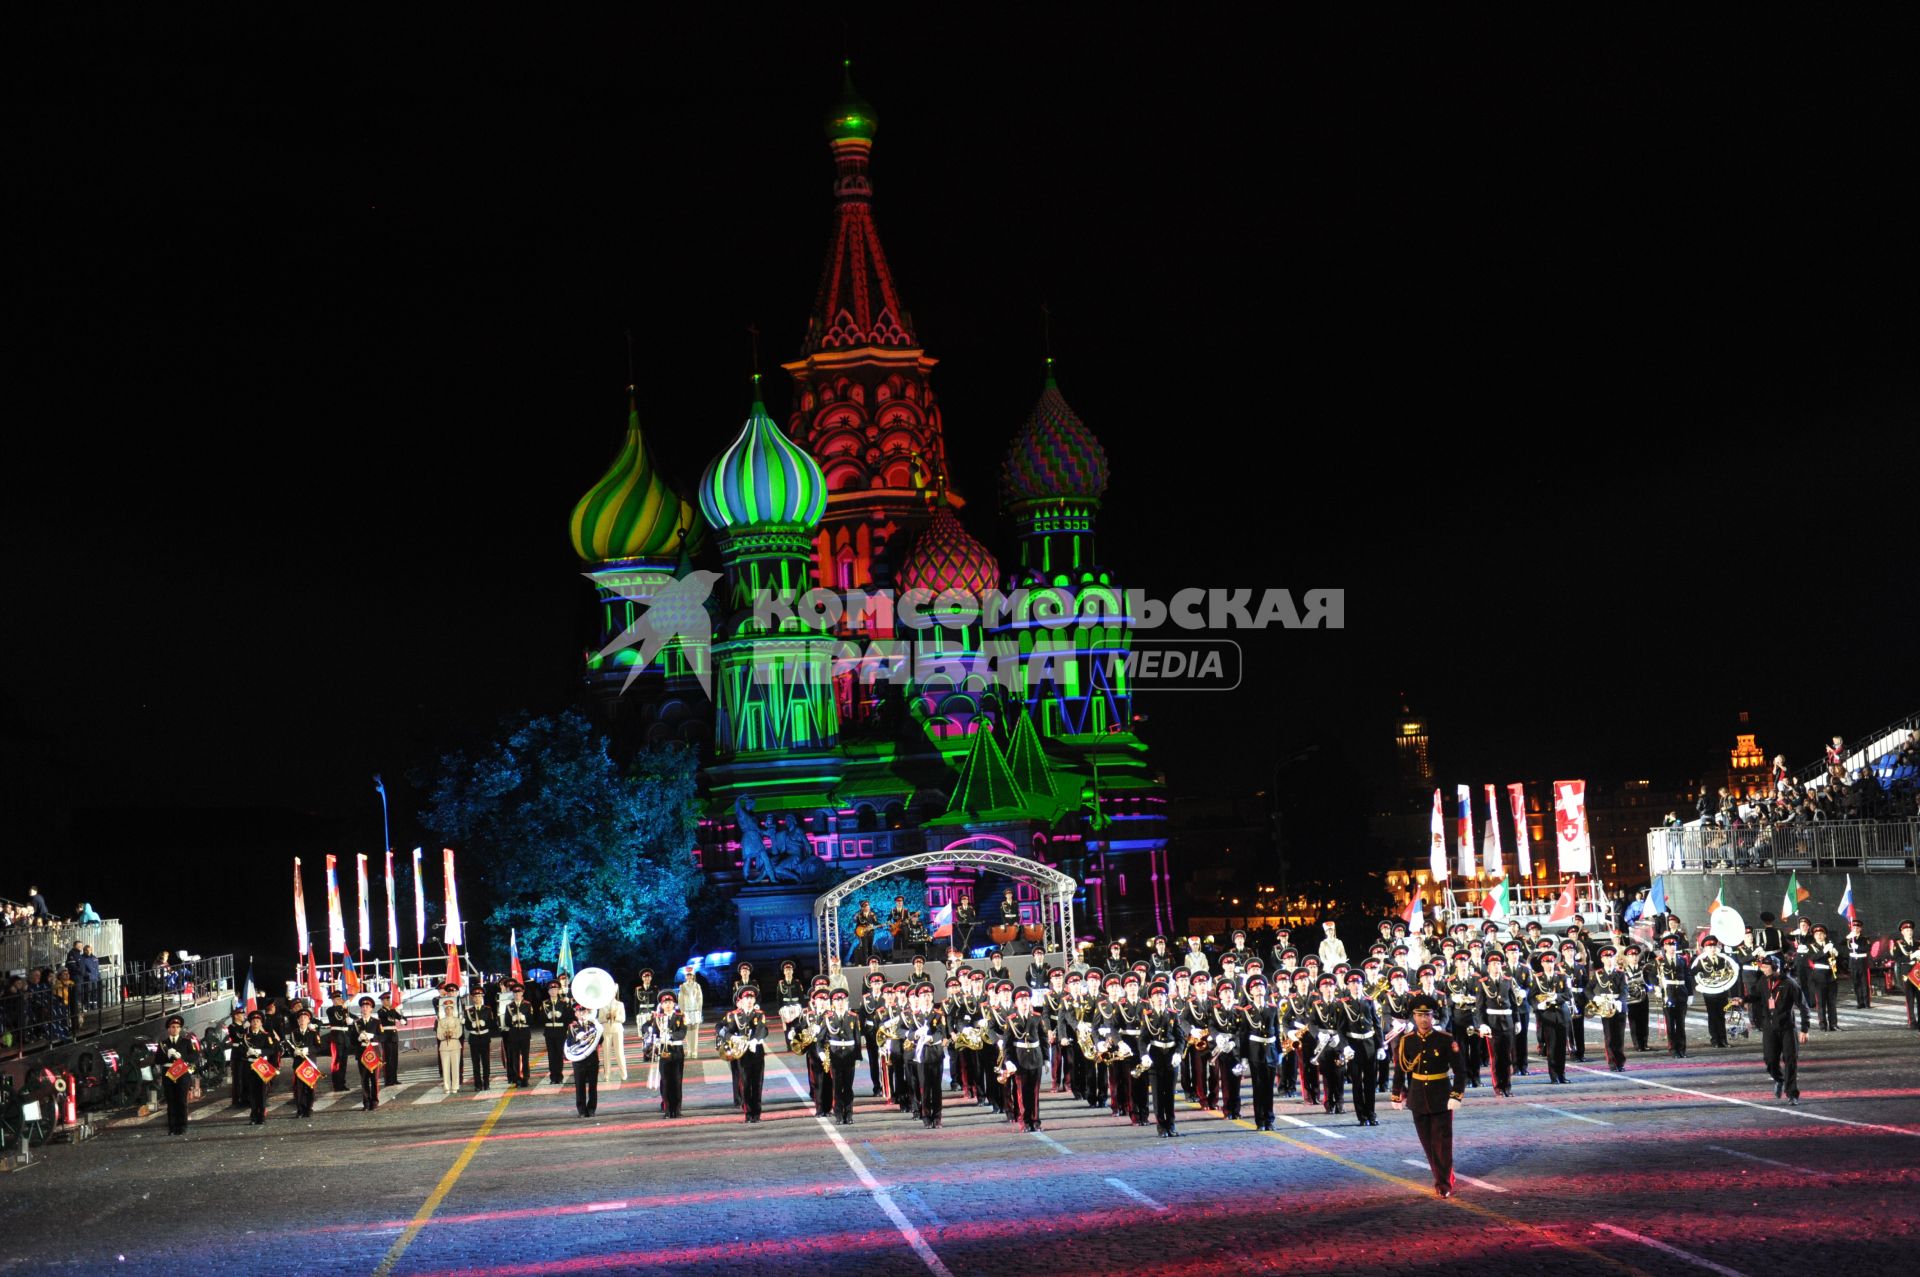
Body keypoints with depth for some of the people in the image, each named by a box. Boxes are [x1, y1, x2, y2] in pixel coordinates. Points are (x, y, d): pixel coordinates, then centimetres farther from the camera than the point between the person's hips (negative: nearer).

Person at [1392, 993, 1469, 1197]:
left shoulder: (1445, 1040, -9)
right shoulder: (1406, 1041, -2)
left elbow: (1460, 1069, -7)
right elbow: (1399, 1070, 7)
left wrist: (1456, 1096, -13)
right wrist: (1397, 1096, 9)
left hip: (1442, 1098, -3)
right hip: (1418, 1099, 3)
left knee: (1442, 1141, -3)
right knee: (1427, 1142, 9)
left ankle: (1444, 1183, 3)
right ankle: (1444, 1176, 24)